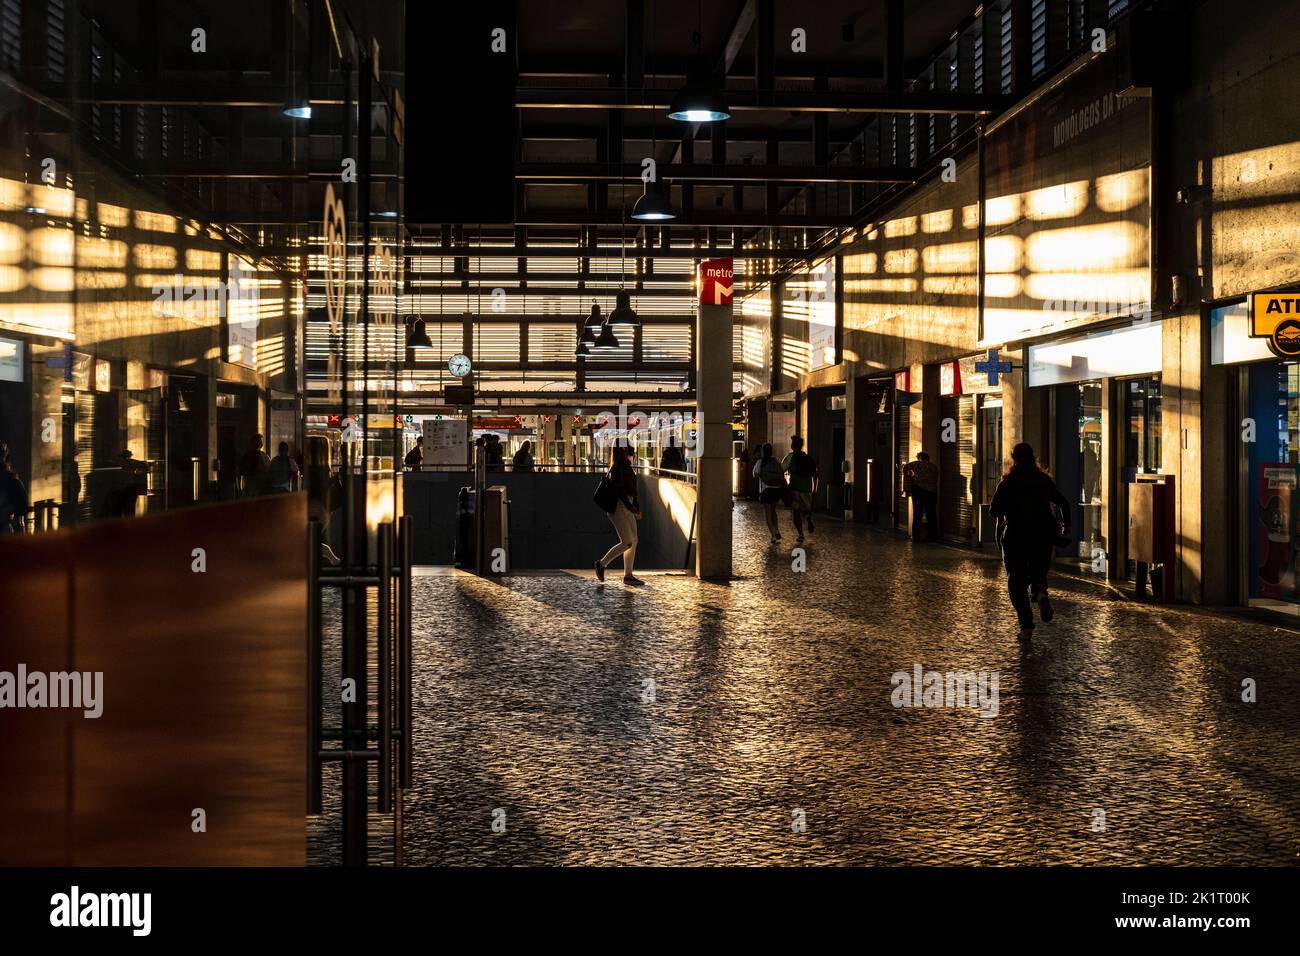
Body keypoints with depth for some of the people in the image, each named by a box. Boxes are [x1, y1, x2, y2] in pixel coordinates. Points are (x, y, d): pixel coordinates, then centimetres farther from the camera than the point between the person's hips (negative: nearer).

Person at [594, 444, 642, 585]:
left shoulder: (626, 467, 15)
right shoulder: (617, 468, -14)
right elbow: (619, 490, -21)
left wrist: (636, 508, 18)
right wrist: (631, 507, -24)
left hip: (627, 508, 10)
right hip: (618, 508, -10)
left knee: (633, 541, 6)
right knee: (627, 542, -10)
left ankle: (628, 575, 9)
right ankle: (602, 564, 4)